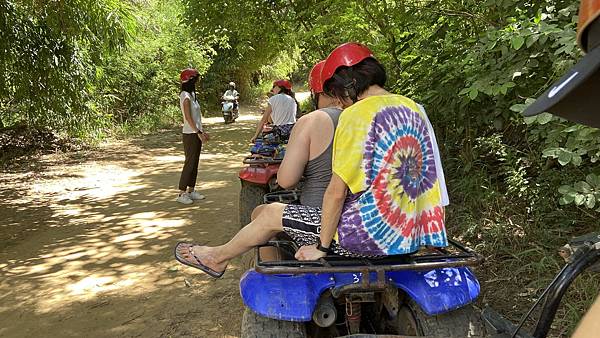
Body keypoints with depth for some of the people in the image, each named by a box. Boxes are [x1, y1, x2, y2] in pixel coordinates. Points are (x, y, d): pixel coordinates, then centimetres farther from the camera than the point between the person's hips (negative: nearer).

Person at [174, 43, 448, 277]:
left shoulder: (357, 114, -16)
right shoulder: (413, 108, 9)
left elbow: (337, 192, -17)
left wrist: (322, 247, -7)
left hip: (374, 233, -8)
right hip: (411, 234, 9)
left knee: (270, 214, 8)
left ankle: (218, 258, 32)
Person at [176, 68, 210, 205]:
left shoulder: (191, 94, 15)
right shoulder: (185, 96, -13)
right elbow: (188, 118, -19)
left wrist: (202, 132, 17)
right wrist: (199, 132, -20)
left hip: (196, 133, 9)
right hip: (190, 134, -9)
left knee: (194, 163, 12)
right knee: (189, 163, -6)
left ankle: (191, 190, 19)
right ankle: (182, 193, -1)